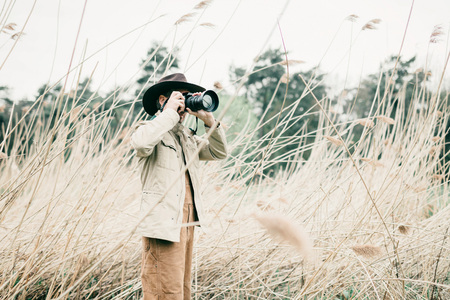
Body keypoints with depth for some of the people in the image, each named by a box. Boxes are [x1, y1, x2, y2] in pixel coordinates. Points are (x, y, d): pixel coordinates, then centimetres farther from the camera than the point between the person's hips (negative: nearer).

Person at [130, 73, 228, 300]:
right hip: (163, 225, -8)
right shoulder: (150, 129, -3)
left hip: (187, 223, 8)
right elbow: (142, 143, -28)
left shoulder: (187, 136, 21)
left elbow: (219, 152, 17)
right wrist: (170, 112, -17)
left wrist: (208, 119, 5)